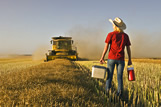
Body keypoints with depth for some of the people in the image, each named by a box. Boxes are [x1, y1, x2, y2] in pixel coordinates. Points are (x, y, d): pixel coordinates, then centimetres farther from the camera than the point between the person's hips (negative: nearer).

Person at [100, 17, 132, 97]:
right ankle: (120, 90, -4)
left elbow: (106, 47, -6)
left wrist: (102, 58, -2)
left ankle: (107, 89, 12)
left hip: (111, 58, -2)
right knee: (120, 76, 8)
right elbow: (128, 48, 6)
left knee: (109, 74, 10)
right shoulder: (125, 36, 5)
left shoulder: (110, 35, -3)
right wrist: (130, 60, 12)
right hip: (121, 59, 2)